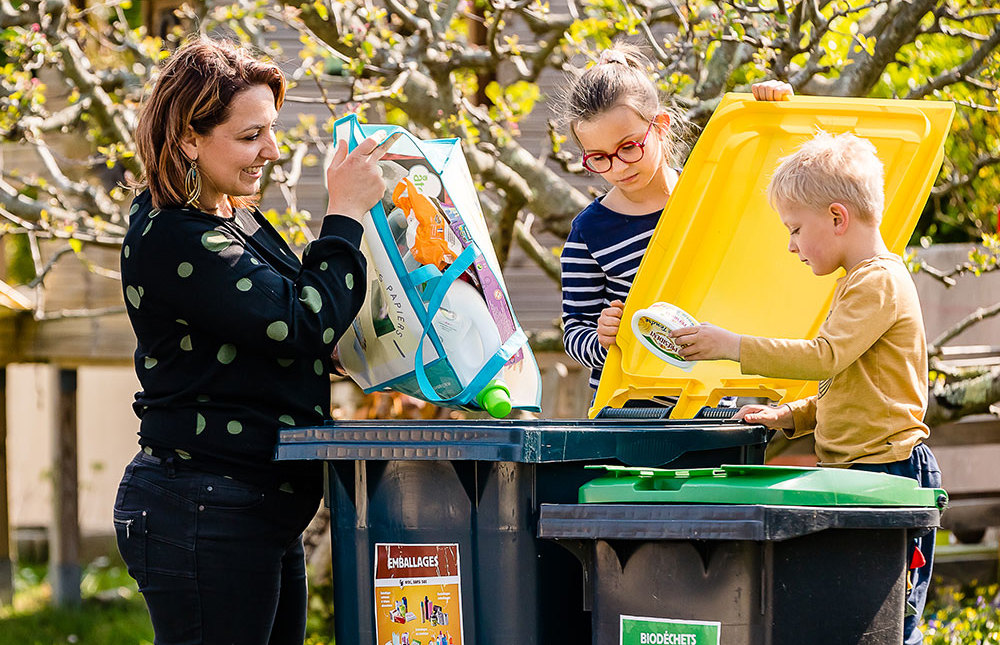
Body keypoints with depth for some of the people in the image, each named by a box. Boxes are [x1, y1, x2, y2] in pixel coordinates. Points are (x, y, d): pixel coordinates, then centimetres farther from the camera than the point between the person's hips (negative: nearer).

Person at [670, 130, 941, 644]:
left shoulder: (879, 282, -12)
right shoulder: (861, 282, 21)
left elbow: (825, 357, -23)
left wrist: (733, 346, -20)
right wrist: (790, 417, 15)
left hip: (888, 469, -10)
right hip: (854, 472, 10)